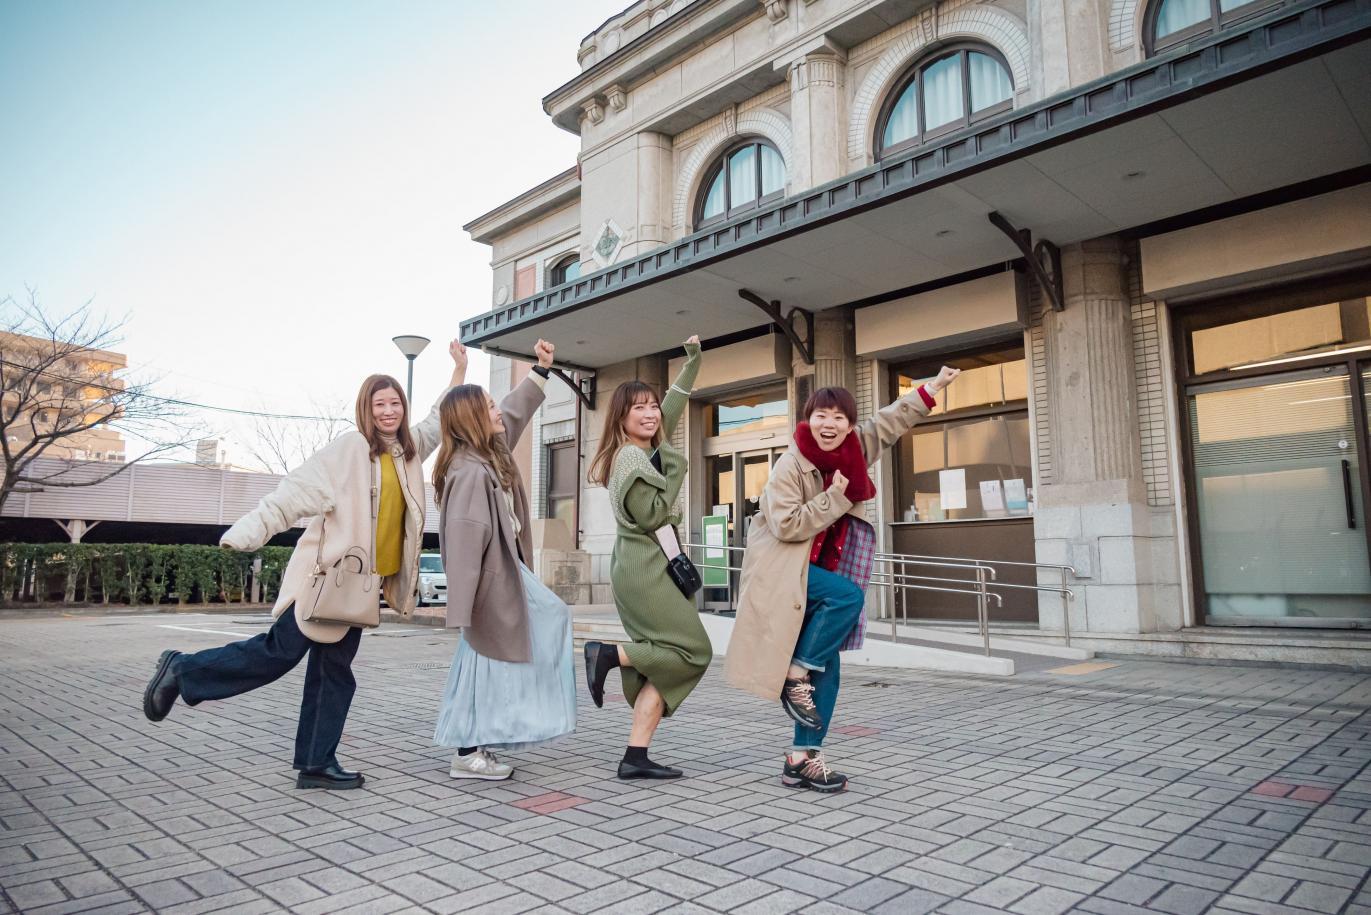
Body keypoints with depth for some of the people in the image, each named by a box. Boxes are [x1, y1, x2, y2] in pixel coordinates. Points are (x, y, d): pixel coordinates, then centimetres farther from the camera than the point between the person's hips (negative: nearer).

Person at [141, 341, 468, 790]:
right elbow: (297, 491, -16)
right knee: (281, 651, -3)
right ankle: (184, 670, 19)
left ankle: (316, 764, 15)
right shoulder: (350, 446, -11)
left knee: (335, 669, 9)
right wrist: (248, 531, -24)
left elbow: (442, 419, 25)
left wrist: (459, 368, 23)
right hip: (329, 575, -7)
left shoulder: (410, 449, 9)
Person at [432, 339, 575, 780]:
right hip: (490, 579, -10)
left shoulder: (490, 452, 3)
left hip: (507, 570, 11)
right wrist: (460, 608, -28)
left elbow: (515, 413, 22)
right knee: (485, 659, 0)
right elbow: (464, 543, -28)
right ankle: (468, 754, 15)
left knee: (552, 618, 20)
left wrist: (541, 370, 24)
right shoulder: (470, 473, -25)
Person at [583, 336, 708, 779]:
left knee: (663, 664, 4)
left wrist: (692, 360, 28)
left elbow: (674, 405, 25)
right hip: (647, 568, -9)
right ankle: (608, 654, -4)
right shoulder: (631, 459, -12)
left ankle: (635, 756, 1)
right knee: (694, 651, -6)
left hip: (641, 567, 9)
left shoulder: (646, 449, 14)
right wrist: (676, 469, -10)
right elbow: (653, 515, -18)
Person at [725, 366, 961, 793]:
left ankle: (803, 758, 12)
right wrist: (834, 496, -22)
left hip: (818, 570, 7)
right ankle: (796, 676, -12)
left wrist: (930, 389, 17)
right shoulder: (790, 465, -17)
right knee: (849, 596, -30)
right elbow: (785, 525, -23)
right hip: (784, 570, -7)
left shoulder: (854, 450, 1)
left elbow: (890, 421, 17)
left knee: (826, 667, 3)